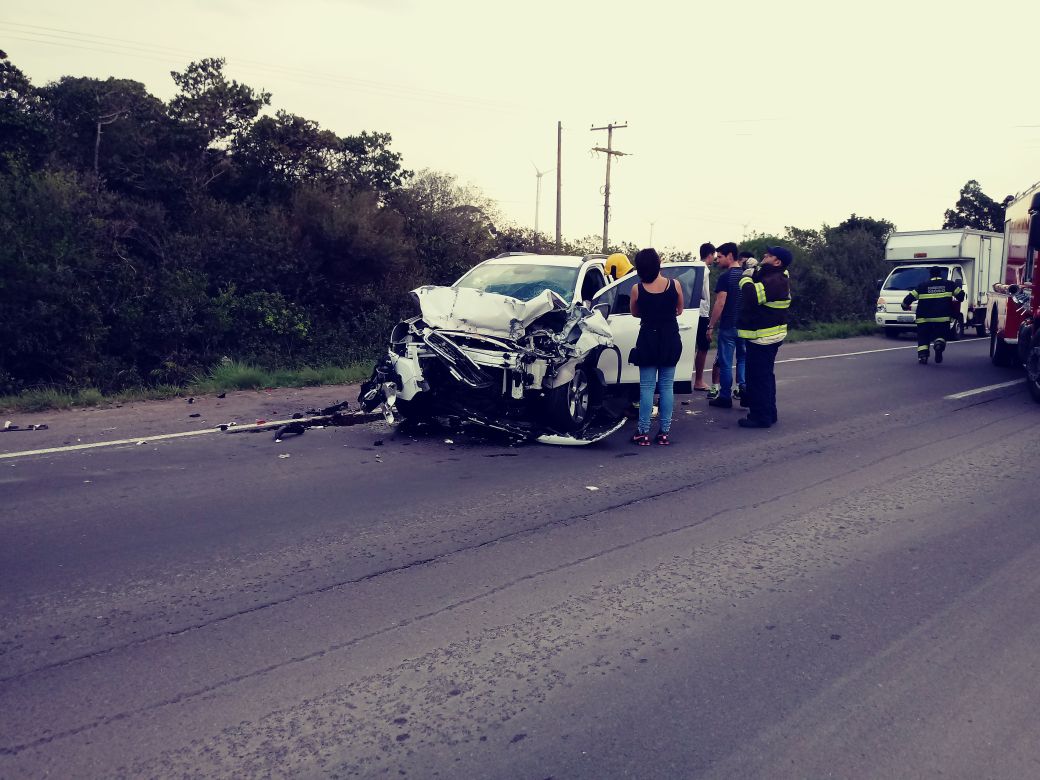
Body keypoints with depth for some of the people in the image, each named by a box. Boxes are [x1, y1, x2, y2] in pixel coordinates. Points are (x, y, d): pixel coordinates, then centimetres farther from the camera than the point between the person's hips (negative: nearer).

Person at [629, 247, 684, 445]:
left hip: (648, 339, -1)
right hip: (671, 339, 2)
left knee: (647, 387, 3)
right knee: (667, 386, 8)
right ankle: (664, 432, 11)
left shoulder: (637, 289, -11)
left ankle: (643, 432, 4)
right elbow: (679, 310, 7)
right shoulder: (674, 285, -8)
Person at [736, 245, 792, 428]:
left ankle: (760, 416, -1)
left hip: (762, 338, -11)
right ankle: (768, 413, 29)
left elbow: (752, 296, -31)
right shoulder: (776, 278, 13)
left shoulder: (774, 281, -22)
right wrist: (752, 271, 6)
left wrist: (746, 278, -15)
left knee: (758, 378, -6)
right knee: (765, 376, 19)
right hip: (768, 336, 11)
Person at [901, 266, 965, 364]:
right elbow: (960, 294, 11)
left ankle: (922, 355, -9)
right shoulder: (949, 284, 9)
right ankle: (939, 342, -20)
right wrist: (957, 301, 33)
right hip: (943, 318, 0)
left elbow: (909, 298, 4)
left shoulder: (922, 286, 6)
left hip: (924, 319, 0)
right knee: (941, 334, 13)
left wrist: (905, 306, 23)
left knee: (923, 338, 8)